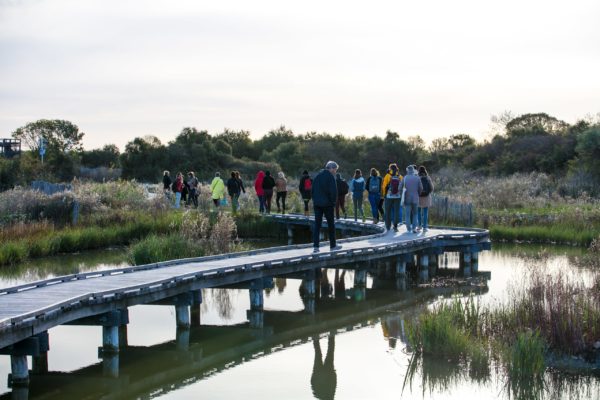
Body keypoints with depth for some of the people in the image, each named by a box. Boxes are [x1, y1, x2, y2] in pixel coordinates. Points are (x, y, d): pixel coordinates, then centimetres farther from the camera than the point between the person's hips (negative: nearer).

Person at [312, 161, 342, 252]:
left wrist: (314, 200, 13)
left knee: (317, 224, 3)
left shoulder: (318, 176, 11)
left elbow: (313, 189, 12)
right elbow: (333, 191, -14)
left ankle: (315, 246, -5)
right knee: (331, 224, 7)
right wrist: (333, 202, -3)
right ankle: (333, 245, 13)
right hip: (327, 204, -5)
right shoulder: (330, 177, -10)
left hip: (317, 204, 6)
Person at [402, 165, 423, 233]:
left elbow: (401, 187, -4)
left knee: (407, 214, 5)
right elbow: (421, 188, 0)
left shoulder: (405, 178, -5)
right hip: (415, 198, 1)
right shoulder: (417, 178, -3)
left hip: (407, 198, -1)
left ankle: (409, 228, 3)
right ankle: (414, 228, 1)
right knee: (414, 214, 11)